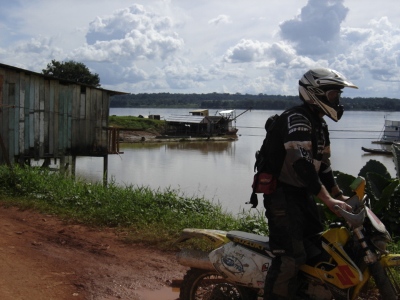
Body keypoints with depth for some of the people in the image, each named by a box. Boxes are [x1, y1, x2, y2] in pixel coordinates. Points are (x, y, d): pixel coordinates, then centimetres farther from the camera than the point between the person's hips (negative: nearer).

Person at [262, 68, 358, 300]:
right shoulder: (297, 119, -20)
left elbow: (323, 166, 17)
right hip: (282, 194, -10)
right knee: (291, 257, -17)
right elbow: (302, 165, -31)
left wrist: (339, 196, 8)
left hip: (303, 194, 10)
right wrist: (329, 201, -34)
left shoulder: (320, 125, 13)